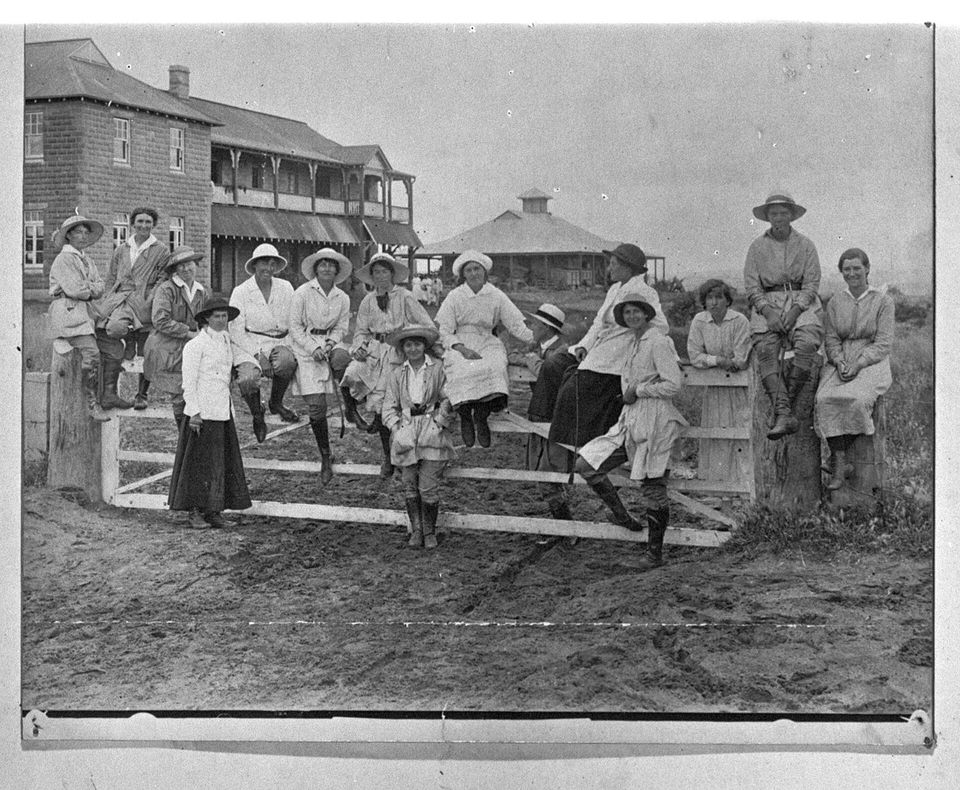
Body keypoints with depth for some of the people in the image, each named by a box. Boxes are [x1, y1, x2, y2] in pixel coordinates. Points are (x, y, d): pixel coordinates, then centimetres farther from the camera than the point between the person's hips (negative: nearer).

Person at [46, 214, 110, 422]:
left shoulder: (87, 260, 23)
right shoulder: (63, 260, -3)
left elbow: (100, 288, 12)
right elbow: (75, 290, -14)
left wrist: (87, 288, -7)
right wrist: (92, 290, 3)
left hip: (85, 311, 9)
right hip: (67, 311, -9)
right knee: (91, 353, -23)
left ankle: (111, 394, -2)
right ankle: (92, 405, -21)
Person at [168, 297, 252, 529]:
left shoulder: (226, 340, 13)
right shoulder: (196, 344, -10)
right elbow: (189, 382, -12)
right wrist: (194, 412, -17)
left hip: (222, 411, 8)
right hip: (202, 413, -8)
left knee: (222, 462, 8)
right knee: (199, 463, -2)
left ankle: (214, 512, 13)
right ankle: (195, 512, 5)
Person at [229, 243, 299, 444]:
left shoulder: (286, 288, 11)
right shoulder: (241, 292, 2)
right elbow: (236, 331, -5)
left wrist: (287, 345, -8)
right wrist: (258, 354, -16)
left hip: (278, 342, 2)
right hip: (248, 345, -2)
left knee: (287, 361, -35)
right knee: (248, 379, -32)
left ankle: (276, 403, -5)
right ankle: (257, 414, 3)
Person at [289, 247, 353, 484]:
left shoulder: (342, 298, 7)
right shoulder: (303, 293, -3)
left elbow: (341, 327, 10)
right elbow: (295, 326, -4)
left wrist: (331, 342, -11)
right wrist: (313, 348, -15)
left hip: (331, 342, 2)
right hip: (306, 348, -2)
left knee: (341, 358, -39)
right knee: (316, 406, -8)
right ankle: (326, 457, 6)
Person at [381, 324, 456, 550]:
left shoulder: (437, 369, 3)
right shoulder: (397, 374, 11)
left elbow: (448, 400, 3)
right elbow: (389, 407, 9)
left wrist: (438, 422, -8)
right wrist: (397, 428, -6)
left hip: (432, 432, -3)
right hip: (406, 435, 3)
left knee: (429, 488, -6)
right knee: (409, 486, 3)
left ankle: (430, 532, 9)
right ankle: (416, 531, 15)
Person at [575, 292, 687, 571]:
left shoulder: (658, 342, -10)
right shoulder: (632, 343, 15)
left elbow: (673, 385, -17)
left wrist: (638, 390, -11)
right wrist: (629, 393, 9)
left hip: (655, 422, -9)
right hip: (630, 421, 9)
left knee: (653, 489, -2)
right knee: (585, 464, 2)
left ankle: (655, 552, 11)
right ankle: (623, 518, 14)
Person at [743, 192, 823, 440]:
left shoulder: (805, 245, 10)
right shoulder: (757, 247, 11)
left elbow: (812, 284, 2)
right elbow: (751, 286, 5)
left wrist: (794, 312, -14)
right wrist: (768, 312, -12)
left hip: (801, 302, 0)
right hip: (767, 303, 0)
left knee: (807, 344, -31)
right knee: (766, 349, -27)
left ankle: (789, 403, -22)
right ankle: (783, 414, -34)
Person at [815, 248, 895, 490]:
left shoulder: (883, 300, 1)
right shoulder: (835, 302, 12)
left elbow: (883, 343, -5)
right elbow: (831, 339, 8)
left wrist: (858, 364, -17)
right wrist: (840, 362, -12)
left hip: (872, 362, -3)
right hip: (840, 362, 3)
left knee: (856, 398, -33)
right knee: (825, 399, -27)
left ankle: (837, 457, -14)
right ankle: (840, 465, -26)